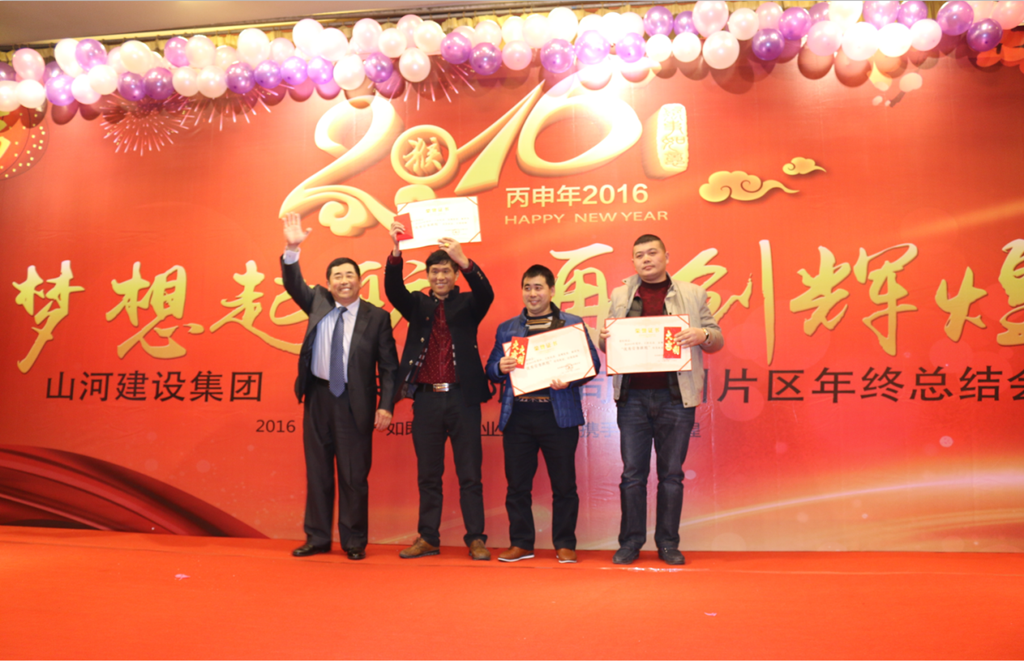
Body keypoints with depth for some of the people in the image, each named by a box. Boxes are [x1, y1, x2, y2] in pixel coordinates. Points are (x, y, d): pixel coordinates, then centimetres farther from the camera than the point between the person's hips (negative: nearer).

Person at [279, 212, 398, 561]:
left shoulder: (376, 317, -3)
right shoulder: (318, 302, 8)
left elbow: (388, 366, -3)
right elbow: (293, 284, -6)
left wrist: (386, 405, -11)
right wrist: (291, 249, -21)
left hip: (354, 402, -3)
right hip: (318, 396, 4)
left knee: (354, 474, 2)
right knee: (317, 471, 10)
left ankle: (354, 541, 15)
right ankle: (318, 538, 22)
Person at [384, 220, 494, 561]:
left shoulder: (467, 303, 7)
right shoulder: (417, 304, 12)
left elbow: (486, 293, -13)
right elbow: (394, 290, -6)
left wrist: (464, 260, -30)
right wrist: (396, 252, -23)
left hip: (462, 398, -2)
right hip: (426, 399, 2)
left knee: (470, 475, 3)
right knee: (428, 475, 10)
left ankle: (476, 539, 10)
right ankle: (428, 538, 18)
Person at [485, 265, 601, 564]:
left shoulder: (572, 324, 7)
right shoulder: (507, 329, 16)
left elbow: (592, 363, 1)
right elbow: (491, 368, 15)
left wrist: (569, 381, -16)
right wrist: (500, 368, -9)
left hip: (558, 415, -2)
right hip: (517, 415, 3)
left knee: (563, 483, 4)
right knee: (517, 483, 7)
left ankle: (565, 544, 17)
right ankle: (521, 543, 20)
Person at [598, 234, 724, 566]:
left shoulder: (693, 295, 9)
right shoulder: (620, 296, 13)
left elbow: (717, 339, 10)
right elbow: (606, 344, 16)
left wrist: (702, 335, -13)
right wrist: (604, 338, -8)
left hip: (675, 398, -1)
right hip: (632, 397, 1)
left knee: (672, 473, 6)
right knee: (632, 473, 4)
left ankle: (668, 543, 17)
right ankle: (631, 542, 15)